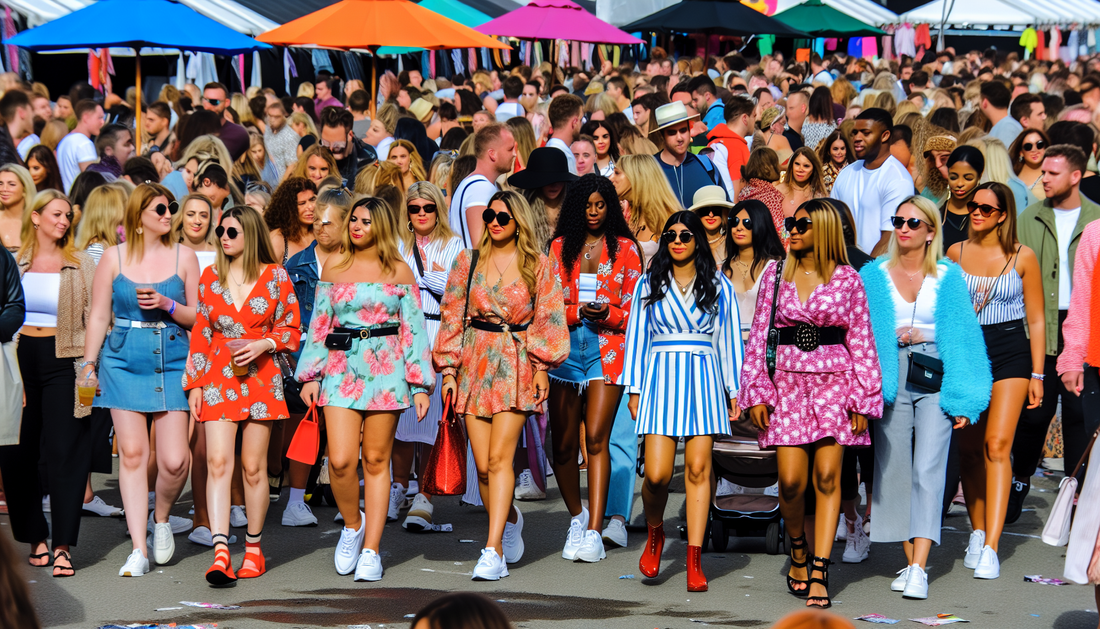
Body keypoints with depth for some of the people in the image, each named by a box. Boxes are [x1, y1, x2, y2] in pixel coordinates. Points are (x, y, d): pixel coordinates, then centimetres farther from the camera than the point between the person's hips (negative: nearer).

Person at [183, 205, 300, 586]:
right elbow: (199, 334, 11)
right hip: (218, 379, 1)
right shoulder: (210, 277, 8)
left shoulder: (275, 276, 2)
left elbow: (291, 329, 7)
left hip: (260, 377, -1)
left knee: (253, 466, 4)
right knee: (218, 462, -12)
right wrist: (194, 384, 6)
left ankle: (253, 547, 19)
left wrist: (263, 344, -12)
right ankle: (221, 551, -21)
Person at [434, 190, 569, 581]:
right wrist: (449, 369, 4)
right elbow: (453, 317, 10)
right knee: (482, 464, 1)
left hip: (516, 365, -3)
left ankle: (494, 551, -18)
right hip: (475, 363, 3)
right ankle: (510, 521, 30)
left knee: (499, 457, -14)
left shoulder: (538, 266, 4)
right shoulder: (468, 262, 9)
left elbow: (548, 319, 5)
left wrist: (542, 365, -4)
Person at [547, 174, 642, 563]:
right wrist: (579, 311, -10)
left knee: (596, 438, -13)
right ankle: (577, 517, 24)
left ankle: (594, 531, -15)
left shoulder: (625, 248, 8)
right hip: (565, 345, 2)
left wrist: (607, 314, -13)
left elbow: (633, 308, 6)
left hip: (608, 347, -2)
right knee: (563, 443, 2)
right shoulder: (560, 247, 12)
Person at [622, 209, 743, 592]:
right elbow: (637, 335, 12)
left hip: (703, 378, 0)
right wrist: (634, 390, 7)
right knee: (657, 474, -10)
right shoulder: (649, 284, 10)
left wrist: (734, 391, 8)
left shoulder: (718, 287, 9)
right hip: (661, 376, 0)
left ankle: (694, 560, -3)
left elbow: (728, 340, 11)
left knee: (698, 469, -5)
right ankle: (655, 533, 20)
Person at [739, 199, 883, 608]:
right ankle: (798, 552, 21)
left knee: (827, 477, -7)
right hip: (788, 380, 1)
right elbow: (759, 334, 9)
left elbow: (861, 340, 3)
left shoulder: (847, 279, 3)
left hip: (833, 382, -1)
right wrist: (756, 392, 2)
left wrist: (862, 399, -1)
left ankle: (819, 573, -4)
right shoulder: (776, 275, 8)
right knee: (791, 480, -6)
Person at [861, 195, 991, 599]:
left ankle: (919, 569, -17)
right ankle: (911, 562, 14)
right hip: (890, 379, 2)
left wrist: (963, 398, -1)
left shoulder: (949, 277, 5)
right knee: (894, 470, 3)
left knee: (928, 470, -11)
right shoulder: (874, 276, 8)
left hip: (935, 378, -2)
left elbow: (962, 337, 4)